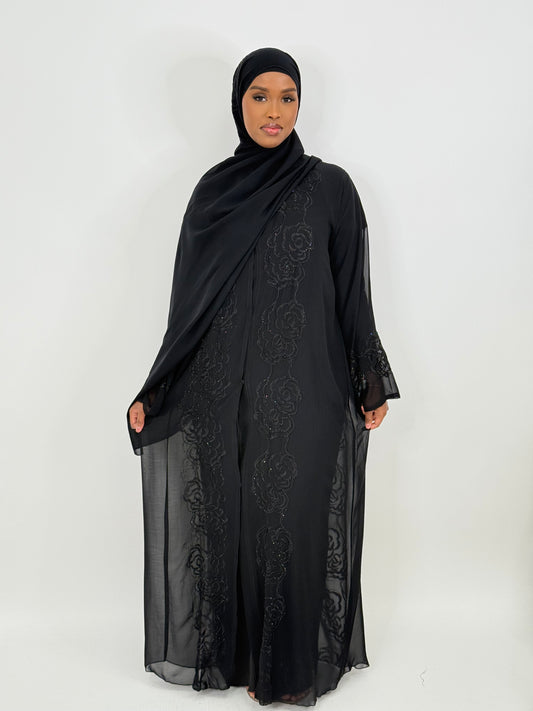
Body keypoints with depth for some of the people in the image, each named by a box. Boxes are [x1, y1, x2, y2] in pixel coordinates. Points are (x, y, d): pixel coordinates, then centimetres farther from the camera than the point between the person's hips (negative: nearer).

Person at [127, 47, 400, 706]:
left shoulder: (329, 186, 1)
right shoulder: (213, 189, 8)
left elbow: (352, 293, 3)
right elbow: (189, 302, 9)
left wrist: (372, 381, 1)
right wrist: (153, 392, 7)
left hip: (302, 392, -2)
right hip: (222, 393, 3)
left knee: (290, 524, 4)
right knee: (229, 522, 10)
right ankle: (235, 651, 33)